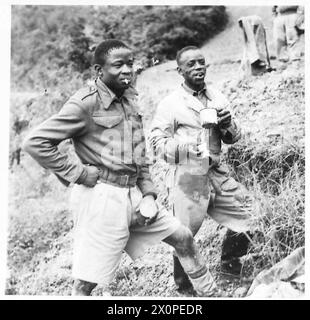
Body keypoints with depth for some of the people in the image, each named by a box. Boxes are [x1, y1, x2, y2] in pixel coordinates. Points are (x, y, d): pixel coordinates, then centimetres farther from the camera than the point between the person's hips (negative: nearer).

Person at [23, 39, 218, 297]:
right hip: (101, 198, -7)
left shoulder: (129, 100, 11)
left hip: (132, 195, 8)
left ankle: (209, 293, 34)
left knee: (183, 237, 14)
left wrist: (148, 194, 9)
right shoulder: (86, 103, -12)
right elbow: (35, 142, -16)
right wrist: (78, 173, -14)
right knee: (87, 281, 0)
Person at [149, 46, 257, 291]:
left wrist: (228, 125, -9)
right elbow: (156, 143, -9)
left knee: (247, 210, 9)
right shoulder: (170, 104, -6)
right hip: (186, 177, -5)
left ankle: (230, 262, 33)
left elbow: (234, 138, 14)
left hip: (216, 173, 5)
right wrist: (186, 148, -24)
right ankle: (183, 284, 30)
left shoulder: (218, 98, 9)